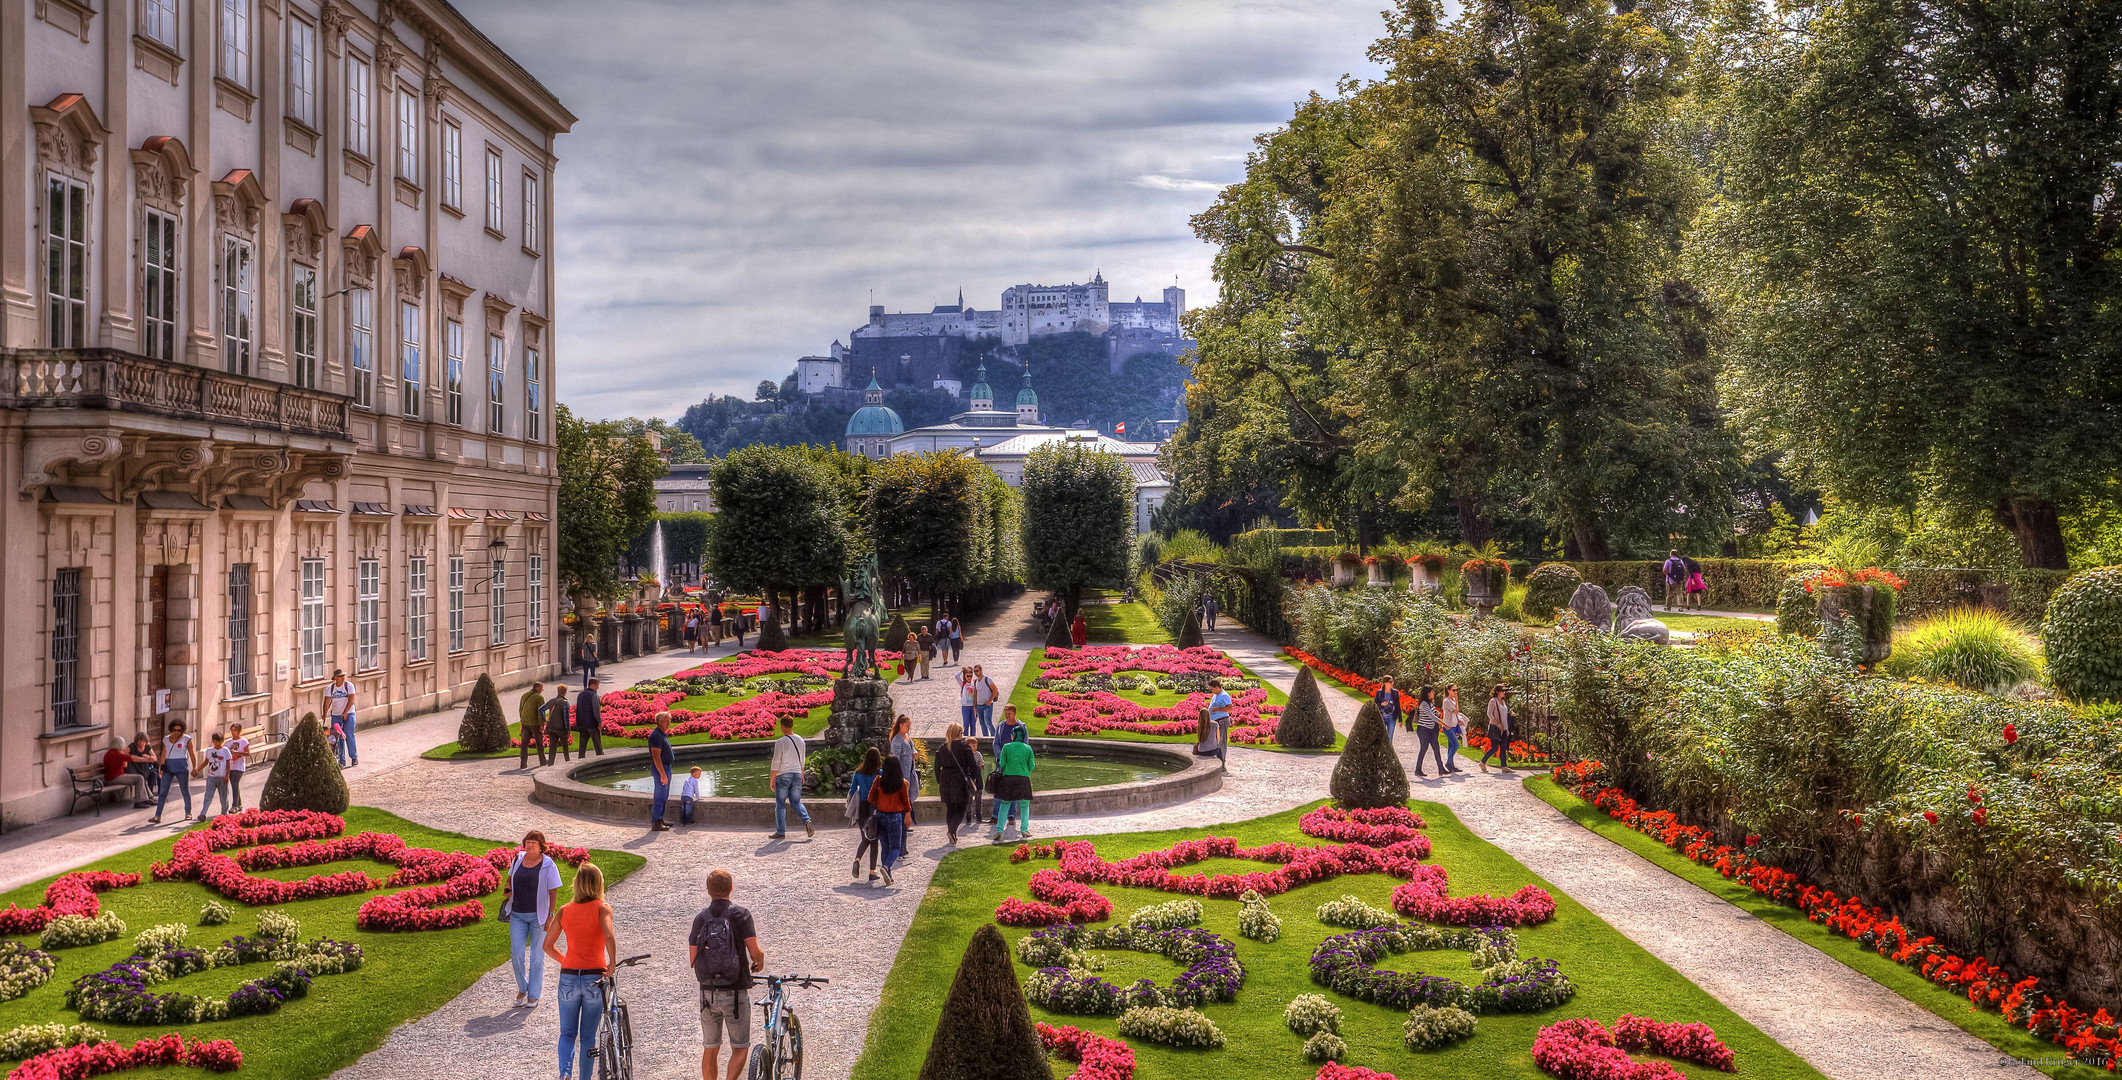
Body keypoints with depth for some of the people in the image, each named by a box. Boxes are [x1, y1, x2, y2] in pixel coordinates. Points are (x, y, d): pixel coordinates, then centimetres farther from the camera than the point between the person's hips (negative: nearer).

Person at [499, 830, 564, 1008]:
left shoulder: (548, 866, -9)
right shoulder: (517, 860, 3)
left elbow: (553, 892, -7)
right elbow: (509, 877, 22)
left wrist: (550, 916, -11)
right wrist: (507, 888, 0)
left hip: (538, 916, -3)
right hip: (517, 914, 3)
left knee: (536, 956, 3)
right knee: (516, 952, -2)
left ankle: (534, 995, 14)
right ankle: (522, 989, 20)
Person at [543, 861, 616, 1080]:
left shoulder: (564, 910, 3)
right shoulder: (602, 908, -7)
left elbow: (547, 945, 5)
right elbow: (609, 937, -22)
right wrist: (611, 965, -10)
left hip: (568, 977, 2)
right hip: (594, 978, -2)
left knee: (568, 1034, 14)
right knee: (588, 1036, 13)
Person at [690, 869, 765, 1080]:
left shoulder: (700, 918, 4)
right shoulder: (740, 914, -7)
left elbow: (692, 959, 3)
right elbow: (755, 952, -13)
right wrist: (760, 961, 10)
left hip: (707, 992, 3)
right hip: (735, 991, -3)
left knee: (710, 1050, 15)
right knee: (740, 1048, 6)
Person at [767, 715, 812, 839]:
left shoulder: (780, 742, -13)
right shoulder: (800, 740, 6)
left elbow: (776, 762, -12)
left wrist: (772, 778, -4)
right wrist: (802, 774, 27)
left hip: (783, 776, -5)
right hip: (797, 774, 5)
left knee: (780, 805, 4)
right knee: (796, 802, 13)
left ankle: (781, 832, 7)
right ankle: (807, 820, -11)